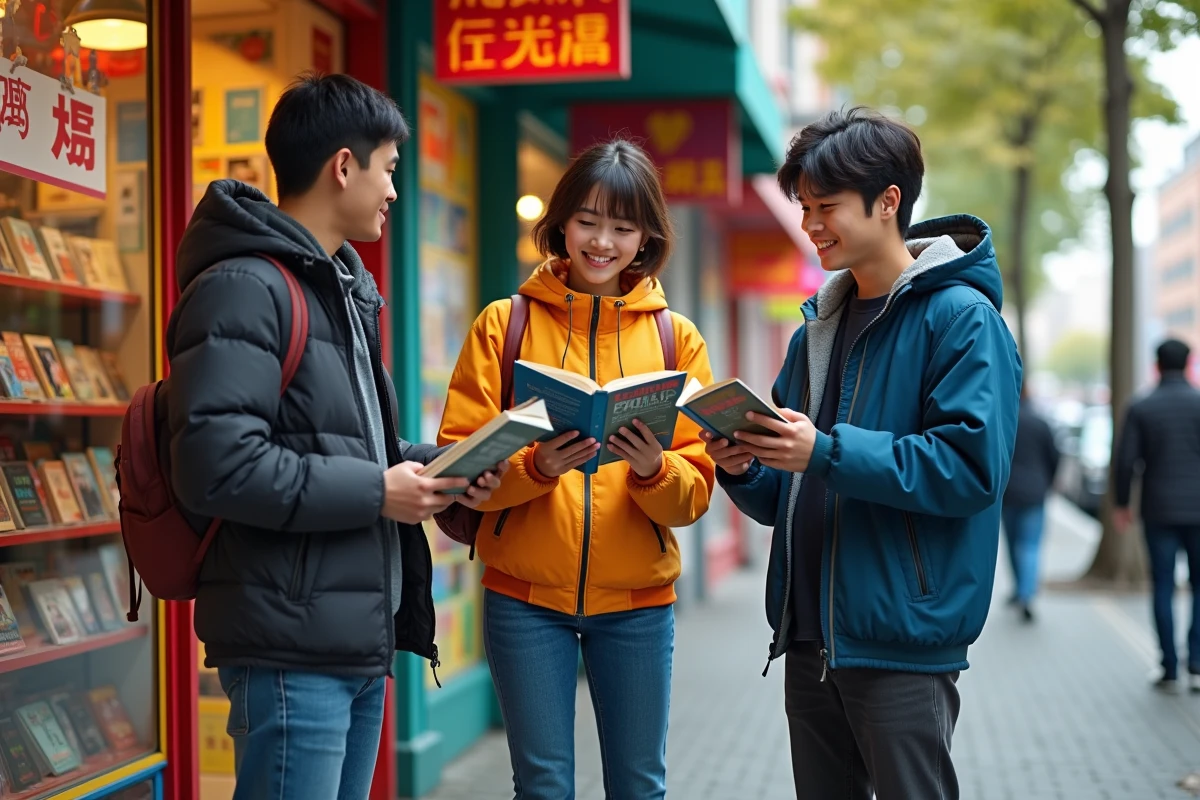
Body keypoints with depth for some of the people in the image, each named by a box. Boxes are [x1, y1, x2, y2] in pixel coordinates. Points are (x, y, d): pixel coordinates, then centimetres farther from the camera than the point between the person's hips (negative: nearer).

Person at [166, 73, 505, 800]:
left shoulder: (343, 290, 19)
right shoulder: (243, 288, -13)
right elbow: (216, 466, -24)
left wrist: (438, 466, 7)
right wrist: (375, 492, -17)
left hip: (361, 638, 10)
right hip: (293, 652, -10)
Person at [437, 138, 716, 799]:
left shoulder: (676, 337, 4)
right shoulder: (504, 324, 1)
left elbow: (695, 491, -1)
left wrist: (653, 470, -22)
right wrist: (536, 467, -24)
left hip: (638, 601, 1)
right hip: (525, 596, -1)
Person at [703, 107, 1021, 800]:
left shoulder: (962, 318, -8)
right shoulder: (817, 328, 14)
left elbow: (971, 468, -20)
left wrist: (827, 452, -25)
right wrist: (746, 470, -6)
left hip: (905, 644, -7)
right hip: (810, 638, 7)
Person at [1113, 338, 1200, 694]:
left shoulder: (1140, 409, -2)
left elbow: (1125, 461, -4)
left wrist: (1121, 504, 9)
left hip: (1159, 511, 0)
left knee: (1163, 589, 7)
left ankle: (1170, 671, 7)